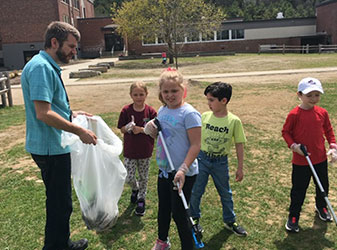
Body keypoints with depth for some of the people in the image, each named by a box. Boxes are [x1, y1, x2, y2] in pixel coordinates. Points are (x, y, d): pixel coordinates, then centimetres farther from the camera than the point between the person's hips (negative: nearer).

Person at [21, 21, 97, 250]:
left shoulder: (49, 66, 13)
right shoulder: (41, 67, -19)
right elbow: (43, 114, -27)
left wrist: (72, 113, 14)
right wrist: (79, 131, -22)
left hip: (53, 146, 11)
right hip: (50, 148, -11)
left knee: (60, 202, 22)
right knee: (59, 204, 3)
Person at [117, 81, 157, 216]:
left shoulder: (151, 111, -8)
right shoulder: (126, 110, -6)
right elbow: (122, 129, -1)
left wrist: (141, 129, -21)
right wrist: (128, 127, -23)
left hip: (145, 151, 0)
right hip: (130, 151, 0)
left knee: (143, 177, 13)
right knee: (128, 178, 2)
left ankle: (141, 199, 35)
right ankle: (135, 188, 37)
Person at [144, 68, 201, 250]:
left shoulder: (189, 114, -19)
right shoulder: (162, 111, 5)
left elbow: (196, 145, -21)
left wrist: (183, 170, -28)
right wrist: (152, 130, -4)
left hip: (183, 174, -8)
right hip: (164, 170, 8)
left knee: (179, 214, 3)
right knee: (163, 209, 23)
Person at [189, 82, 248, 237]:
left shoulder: (234, 121, -12)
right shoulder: (204, 116, -7)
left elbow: (239, 145, -5)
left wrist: (240, 168, -2)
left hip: (221, 162, -1)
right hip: (202, 158, 1)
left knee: (225, 193, 14)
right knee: (195, 191, 7)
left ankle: (230, 221, 36)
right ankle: (194, 218, 31)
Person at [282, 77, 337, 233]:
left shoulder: (322, 113, -3)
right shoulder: (294, 114, -16)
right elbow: (285, 132, -6)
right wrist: (293, 145, -19)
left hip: (320, 158, 5)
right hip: (300, 161, -4)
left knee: (323, 186, 22)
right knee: (298, 190, 7)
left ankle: (321, 207, 50)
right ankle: (293, 217, 25)